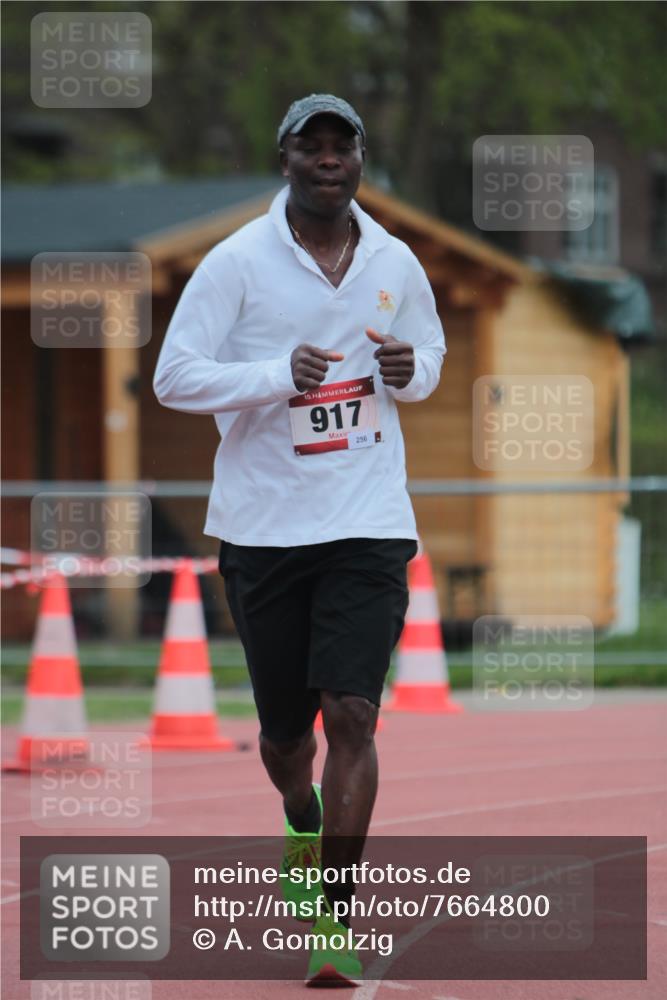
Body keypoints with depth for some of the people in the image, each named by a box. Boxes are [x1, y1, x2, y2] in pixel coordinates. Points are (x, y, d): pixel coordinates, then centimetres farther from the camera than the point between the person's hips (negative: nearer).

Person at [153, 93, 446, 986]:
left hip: (368, 521, 1)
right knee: (284, 730, 10)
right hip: (262, 524, -1)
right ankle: (302, 818, 46)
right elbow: (174, 377, -9)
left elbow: (428, 361, 21)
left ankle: (336, 916, -9)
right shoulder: (237, 262, -5)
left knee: (351, 714, -13)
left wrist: (410, 370, -4)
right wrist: (281, 374, -22)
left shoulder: (396, 265, 5)